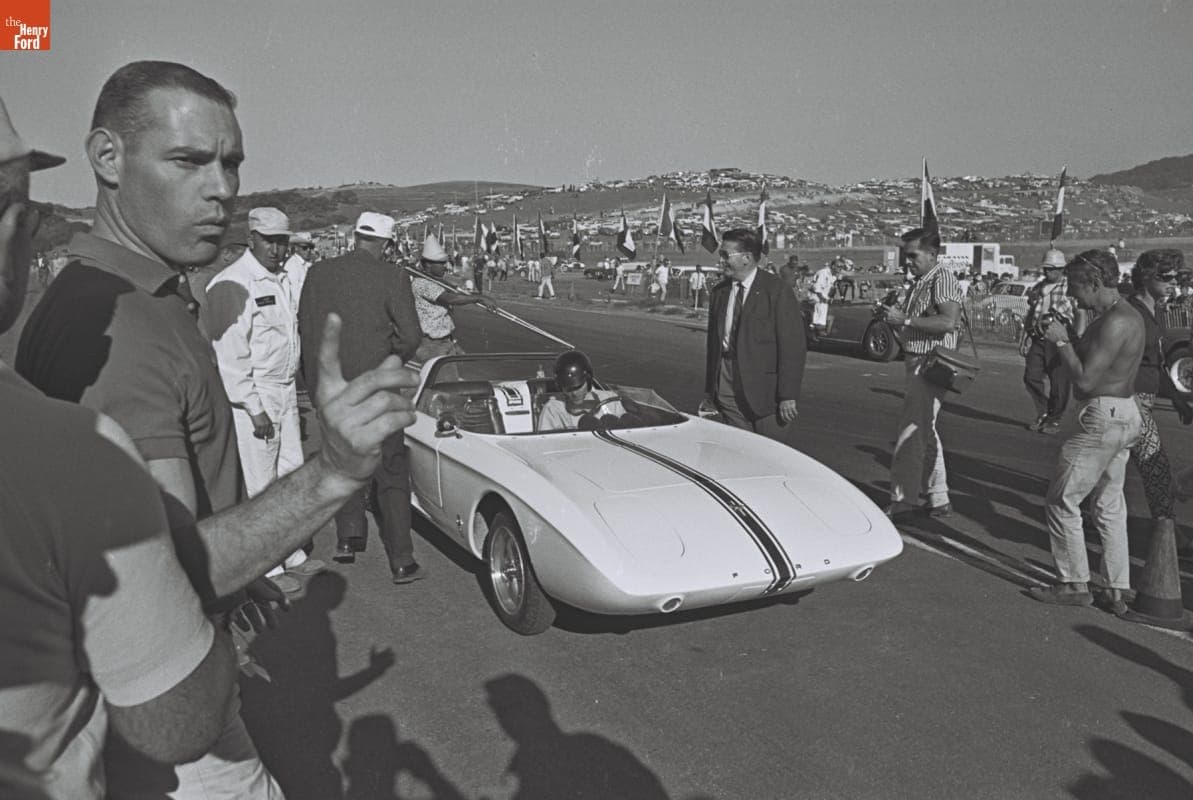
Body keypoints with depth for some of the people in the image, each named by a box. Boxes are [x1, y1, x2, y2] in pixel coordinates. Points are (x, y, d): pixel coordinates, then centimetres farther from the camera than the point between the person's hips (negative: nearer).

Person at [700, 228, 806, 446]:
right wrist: (709, 391, 12)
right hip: (728, 390, 5)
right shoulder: (719, 293, 10)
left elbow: (793, 347, -10)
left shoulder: (776, 291, -8)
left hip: (766, 390, -5)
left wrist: (788, 396, -13)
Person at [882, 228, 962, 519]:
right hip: (916, 362, 10)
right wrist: (894, 317, 4)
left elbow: (948, 321, -26)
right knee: (924, 431, 15)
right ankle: (938, 499, 24)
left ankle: (903, 498, -3)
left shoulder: (942, 279, -12)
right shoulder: (920, 283, 16)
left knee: (910, 432, -9)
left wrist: (905, 320, -22)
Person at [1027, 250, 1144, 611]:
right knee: (1109, 506, 15)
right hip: (1124, 414, 11)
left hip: (1103, 417, -11)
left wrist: (1062, 341, -14)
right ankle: (1117, 591, 21)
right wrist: (1067, 338, 4)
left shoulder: (1115, 322, -21)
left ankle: (1075, 585, 10)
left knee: (1061, 501, 0)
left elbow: (1085, 379, -23)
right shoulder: (1127, 315, 12)